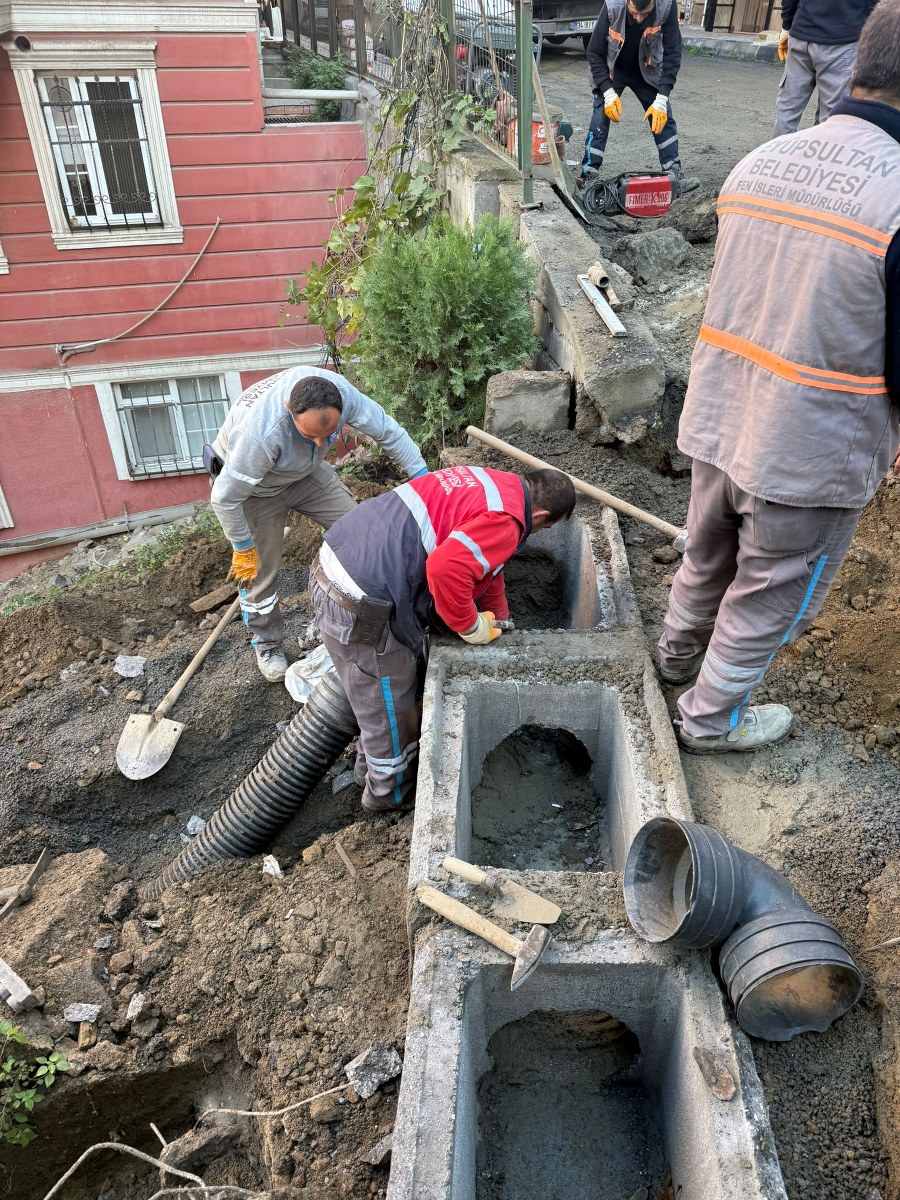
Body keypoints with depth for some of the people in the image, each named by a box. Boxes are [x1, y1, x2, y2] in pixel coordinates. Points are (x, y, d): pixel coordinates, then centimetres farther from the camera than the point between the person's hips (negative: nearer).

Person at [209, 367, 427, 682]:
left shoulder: (340, 392, -33)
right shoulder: (258, 433, -46)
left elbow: (387, 430, -18)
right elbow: (225, 498, -32)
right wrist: (243, 549, -19)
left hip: (306, 472, 5)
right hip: (253, 483, -4)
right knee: (258, 569, 1)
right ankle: (266, 644, 25)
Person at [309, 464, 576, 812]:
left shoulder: (492, 482, 14)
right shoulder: (505, 520, -17)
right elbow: (446, 568, -31)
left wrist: (498, 620, 33)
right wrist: (471, 626, -12)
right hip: (363, 611, -9)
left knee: (380, 700, 31)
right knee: (391, 709, 16)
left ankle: (370, 765, 53)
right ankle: (389, 790, 40)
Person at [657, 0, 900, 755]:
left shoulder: (758, 163, -1)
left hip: (716, 424, 6)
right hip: (812, 458, -6)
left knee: (708, 554, 29)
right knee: (769, 597, 16)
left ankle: (680, 651, 54)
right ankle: (712, 718, 35)